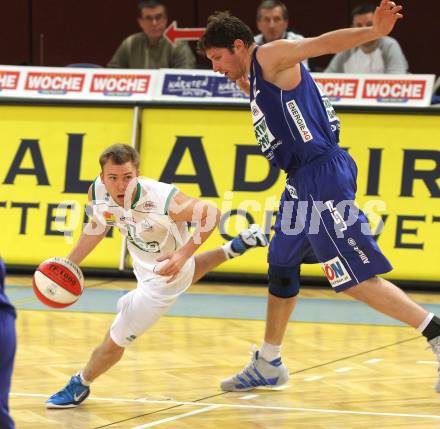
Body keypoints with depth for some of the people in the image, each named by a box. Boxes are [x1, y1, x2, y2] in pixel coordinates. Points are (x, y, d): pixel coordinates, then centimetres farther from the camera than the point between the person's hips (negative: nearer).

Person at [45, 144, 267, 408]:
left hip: (162, 278, -6)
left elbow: (211, 214, -26)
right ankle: (233, 249, 50)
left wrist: (184, 253, -34)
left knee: (115, 342, 4)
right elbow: (98, 227, -1)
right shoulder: (98, 193, -25)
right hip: (145, 265, 6)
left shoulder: (163, 200, -41)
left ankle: (79, 387, 30)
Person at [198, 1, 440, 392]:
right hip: (304, 181, 11)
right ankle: (267, 365, 34)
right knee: (281, 267, 21)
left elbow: (322, 43, -22)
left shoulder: (270, 57, -8)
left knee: (356, 279, -12)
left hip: (322, 176, -11)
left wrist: (373, 32, -38)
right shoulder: (256, 77, 20)